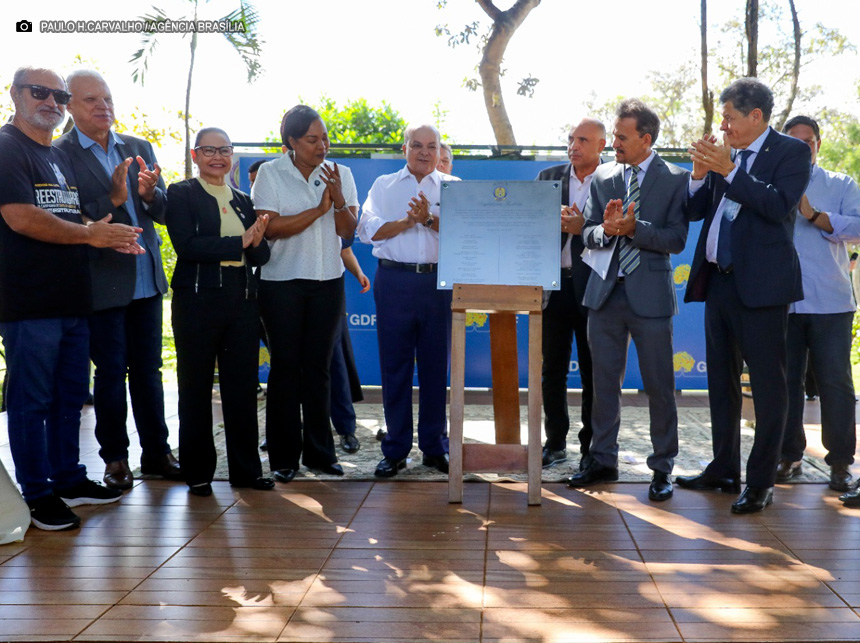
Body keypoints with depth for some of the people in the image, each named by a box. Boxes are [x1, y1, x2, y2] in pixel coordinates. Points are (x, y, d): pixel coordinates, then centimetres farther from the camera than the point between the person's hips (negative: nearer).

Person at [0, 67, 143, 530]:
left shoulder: (61, 158, 20)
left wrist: (111, 238, 3)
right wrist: (92, 234, -11)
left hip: (72, 300, 8)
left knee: (70, 396, 14)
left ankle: (68, 480, 26)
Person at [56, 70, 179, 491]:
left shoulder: (139, 149, 10)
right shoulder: (61, 154, -6)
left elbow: (162, 212, 8)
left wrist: (150, 193, -14)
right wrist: (113, 198, -24)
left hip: (146, 279, 5)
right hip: (102, 282, -5)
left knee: (147, 370, 12)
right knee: (111, 372, 5)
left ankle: (156, 452, 22)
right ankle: (115, 458, 18)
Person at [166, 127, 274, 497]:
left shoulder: (243, 201, 17)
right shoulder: (181, 194, 1)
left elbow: (260, 256, 12)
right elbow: (186, 245, -13)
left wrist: (257, 244, -11)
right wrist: (240, 242, -14)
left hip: (242, 301, 4)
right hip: (198, 300, -4)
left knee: (243, 387, 7)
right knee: (196, 389, 4)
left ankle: (246, 468, 18)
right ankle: (197, 473, 15)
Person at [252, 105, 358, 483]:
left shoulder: (340, 175, 7)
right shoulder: (271, 173, -1)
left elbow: (347, 231, 1)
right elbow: (271, 227, -12)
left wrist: (338, 200, -16)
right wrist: (319, 210, -13)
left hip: (327, 281, 3)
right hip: (282, 282, -2)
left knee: (318, 366, 6)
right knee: (285, 366, 1)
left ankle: (319, 451, 15)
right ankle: (284, 457, 10)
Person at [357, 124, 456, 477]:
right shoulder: (384, 186, 14)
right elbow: (368, 229, 0)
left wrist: (429, 218, -16)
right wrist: (408, 221, -10)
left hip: (439, 282, 0)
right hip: (394, 280, 0)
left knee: (436, 365, 4)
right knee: (394, 366, 1)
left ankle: (435, 447, 14)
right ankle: (395, 449, 10)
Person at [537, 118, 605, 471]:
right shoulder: (548, 177, 11)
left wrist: (583, 227, -21)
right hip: (554, 282, 4)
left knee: (593, 372, 5)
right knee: (552, 369, 9)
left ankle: (592, 446, 16)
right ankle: (555, 442, 21)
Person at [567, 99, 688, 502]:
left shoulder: (675, 179, -2)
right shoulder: (603, 177, 10)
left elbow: (676, 240, -9)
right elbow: (588, 233, 8)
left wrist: (634, 228, -20)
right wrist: (606, 230, -13)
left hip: (650, 294, -4)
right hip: (606, 292, 4)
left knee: (659, 385, 3)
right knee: (604, 381, 11)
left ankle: (662, 468, 16)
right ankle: (603, 461, 23)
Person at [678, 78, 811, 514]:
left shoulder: (790, 151, -4)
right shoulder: (724, 153, 12)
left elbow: (780, 206, -19)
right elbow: (695, 210, 12)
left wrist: (729, 171, -19)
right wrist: (700, 173, -5)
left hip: (760, 283, -7)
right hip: (718, 281, 7)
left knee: (767, 383, -1)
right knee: (721, 380, 15)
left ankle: (761, 482, 7)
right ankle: (724, 469, 27)